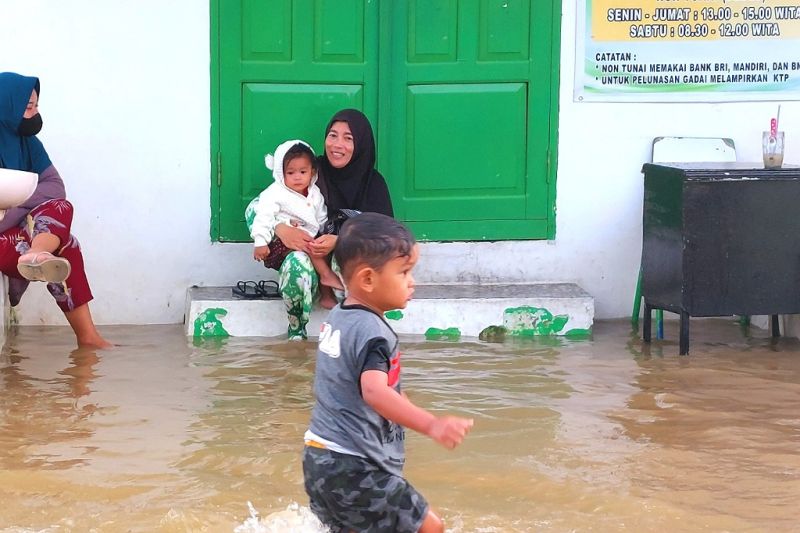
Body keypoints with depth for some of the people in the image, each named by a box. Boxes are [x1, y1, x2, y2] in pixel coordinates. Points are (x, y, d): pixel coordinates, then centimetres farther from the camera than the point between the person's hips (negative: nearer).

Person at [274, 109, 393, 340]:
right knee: (297, 263, -36)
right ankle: (297, 333, -17)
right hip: (308, 254, 0)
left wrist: (339, 242, -26)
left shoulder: (373, 182, 1)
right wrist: (282, 230, -25)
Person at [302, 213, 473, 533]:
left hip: (321, 457, 10)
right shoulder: (372, 331, -20)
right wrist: (432, 425, -49)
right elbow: (374, 391, -37)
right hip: (354, 468, -10)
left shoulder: (338, 317, 11)